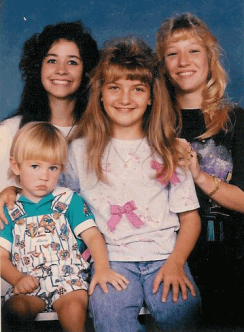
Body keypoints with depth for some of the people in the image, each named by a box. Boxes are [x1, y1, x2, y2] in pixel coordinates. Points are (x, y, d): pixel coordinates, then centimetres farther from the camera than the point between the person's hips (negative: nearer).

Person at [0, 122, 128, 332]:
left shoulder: (69, 200, 7)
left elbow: (92, 235, -2)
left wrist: (102, 268, -19)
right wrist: (17, 279, -14)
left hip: (68, 277, -1)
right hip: (28, 283, 1)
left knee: (74, 308, -30)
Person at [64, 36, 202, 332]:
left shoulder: (168, 150, 10)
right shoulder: (80, 149, 11)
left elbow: (190, 217, 7)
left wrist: (176, 262, -7)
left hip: (164, 254, 1)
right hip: (112, 257, 0)